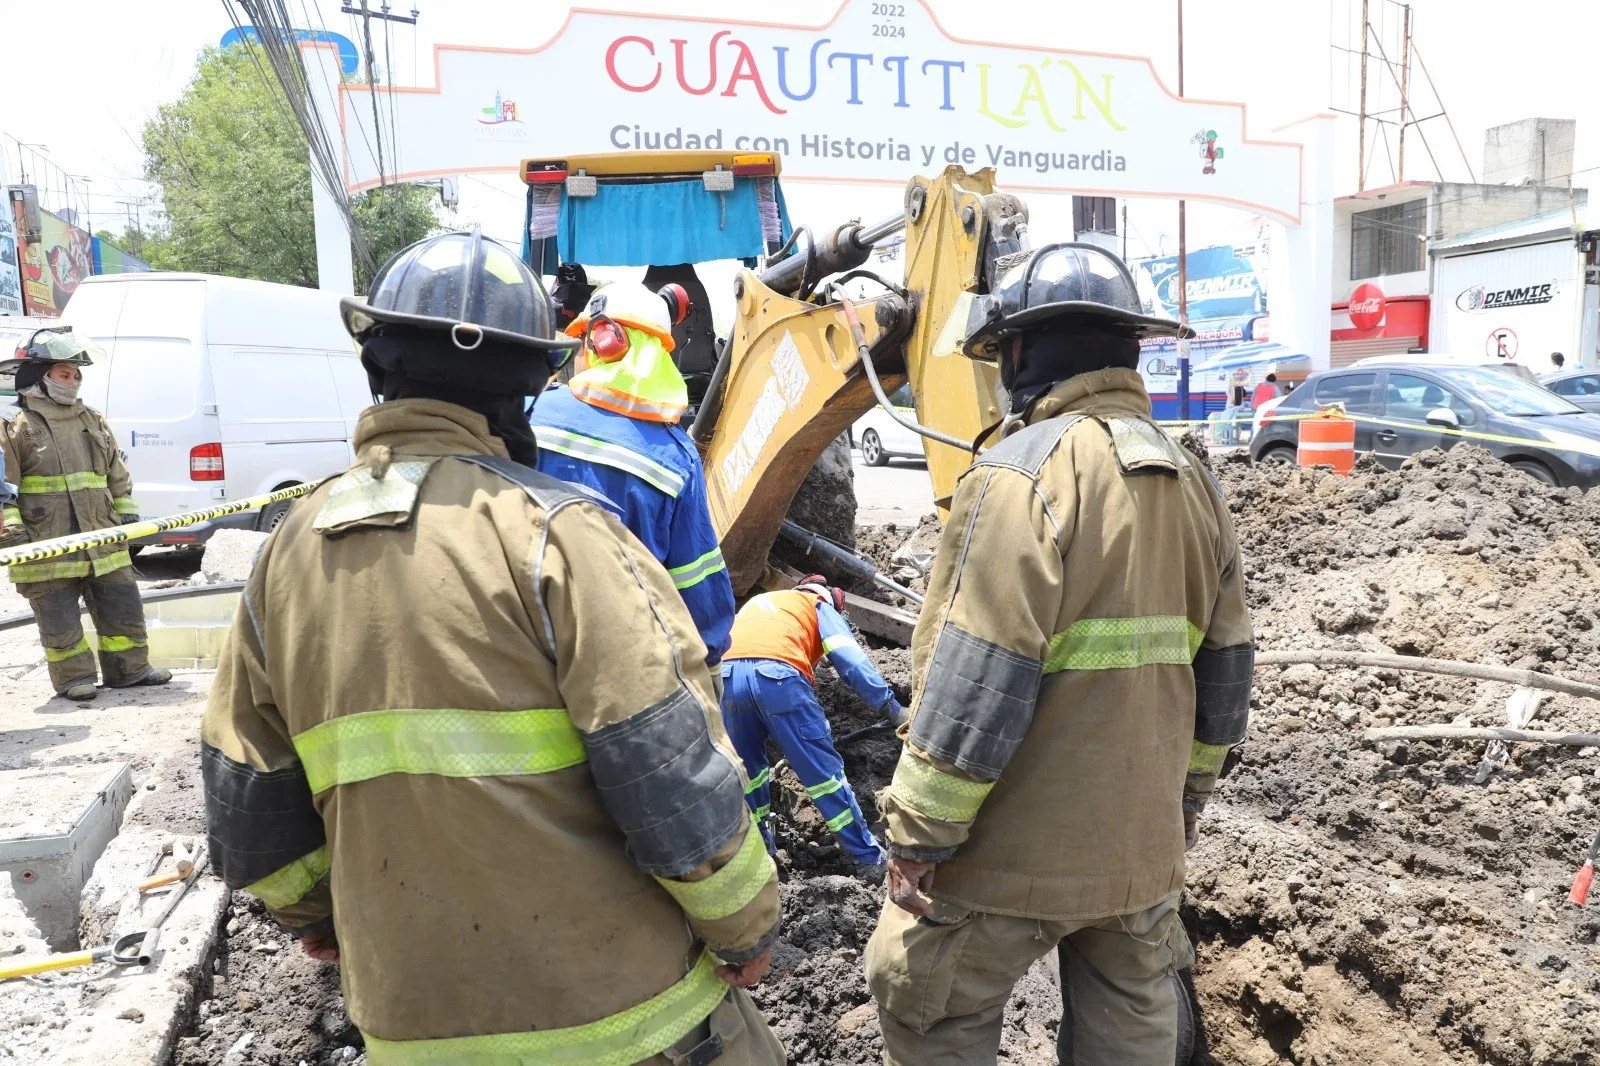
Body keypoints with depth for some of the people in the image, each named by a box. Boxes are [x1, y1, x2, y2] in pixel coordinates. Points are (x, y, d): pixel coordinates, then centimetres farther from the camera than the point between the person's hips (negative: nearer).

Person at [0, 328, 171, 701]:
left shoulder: (93, 421, 14)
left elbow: (117, 475, 19)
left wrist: (127, 513, 14)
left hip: (103, 541, 5)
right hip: (47, 548, -5)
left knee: (122, 607, 9)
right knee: (61, 621, 3)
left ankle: (128, 668, 19)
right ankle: (75, 678, 14)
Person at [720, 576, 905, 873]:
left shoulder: (755, 602, 43)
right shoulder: (820, 606, 27)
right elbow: (850, 660, 10)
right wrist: (890, 706, 8)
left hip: (724, 675, 4)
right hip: (777, 674, -4)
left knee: (747, 770, 24)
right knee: (822, 768, 7)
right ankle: (871, 858, 16)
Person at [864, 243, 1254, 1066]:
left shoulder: (1027, 471, -19)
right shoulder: (1190, 479, 6)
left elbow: (975, 686, -23)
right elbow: (1224, 667, 12)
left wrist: (919, 836, -14)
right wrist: (1189, 792, 22)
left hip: (1016, 850, -7)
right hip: (1144, 843, 8)